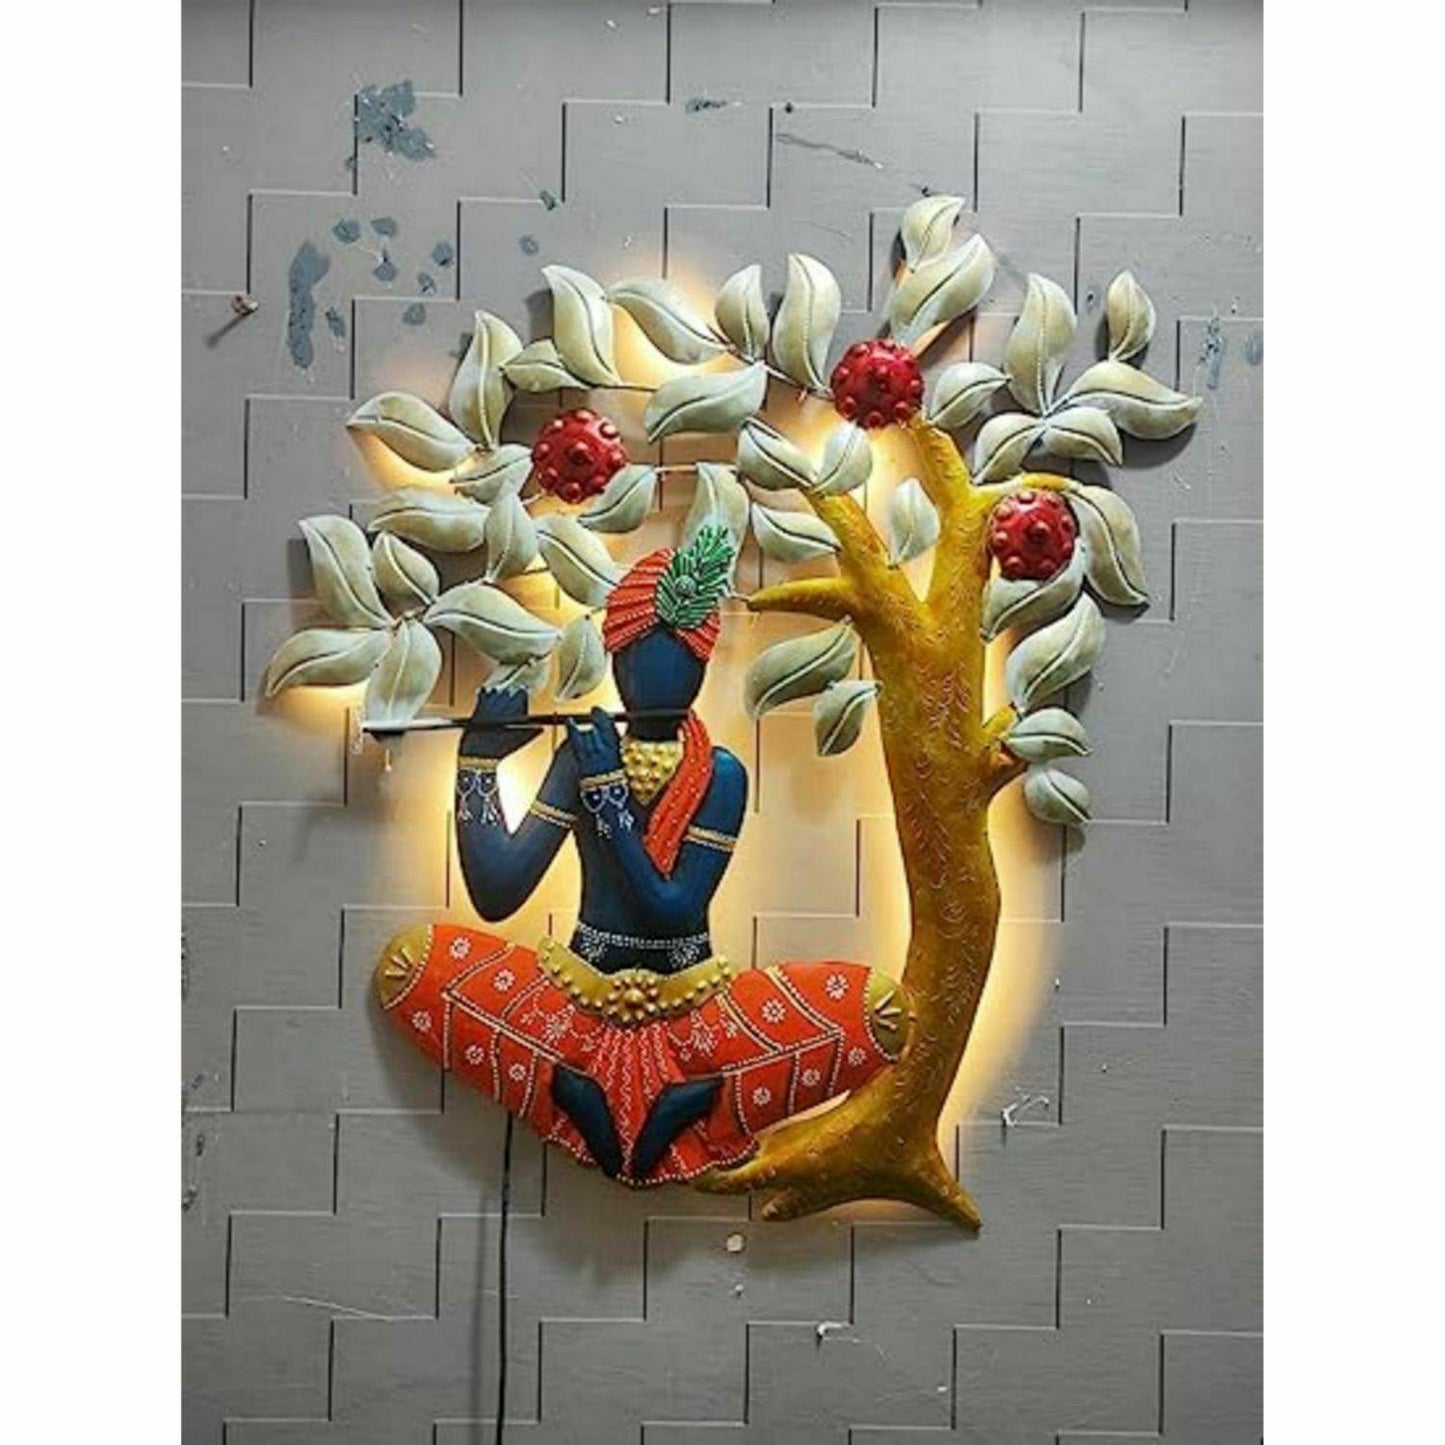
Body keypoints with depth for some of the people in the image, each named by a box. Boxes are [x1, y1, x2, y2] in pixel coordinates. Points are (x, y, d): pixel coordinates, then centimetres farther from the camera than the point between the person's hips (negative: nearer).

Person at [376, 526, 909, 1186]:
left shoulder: (721, 776, -6)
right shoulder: (583, 756, -1)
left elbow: (674, 914, -15)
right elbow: (496, 895, -9)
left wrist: (611, 803, -20)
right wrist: (479, 760, -12)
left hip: (690, 1014, -1)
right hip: (580, 1003, 2)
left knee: (880, 1008, -23)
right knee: (409, 959, -20)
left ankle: (695, 1099, -8)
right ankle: (573, 1090, -8)